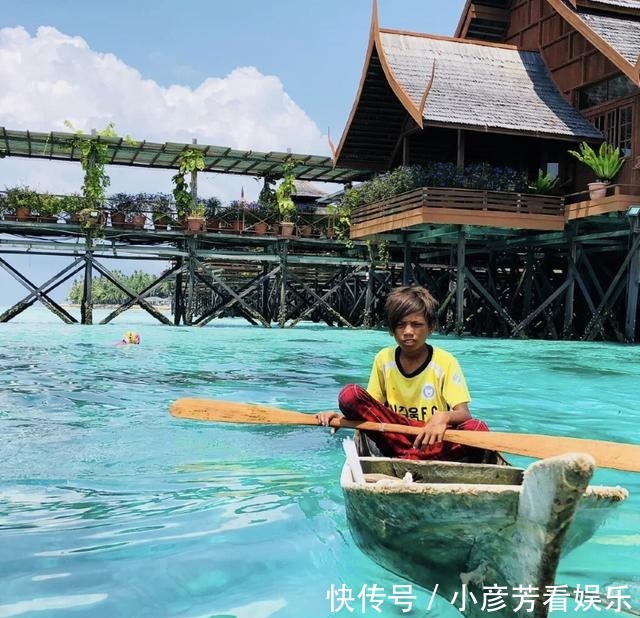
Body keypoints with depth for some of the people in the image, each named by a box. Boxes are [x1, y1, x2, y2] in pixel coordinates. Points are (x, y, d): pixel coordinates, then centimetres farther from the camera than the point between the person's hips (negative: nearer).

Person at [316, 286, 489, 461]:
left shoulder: (445, 362, -6)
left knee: (477, 429, -32)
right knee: (349, 394, -20)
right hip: (394, 436, 2)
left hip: (433, 441, -2)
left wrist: (444, 417, -36)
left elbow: (463, 414, -12)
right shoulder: (384, 359, 3)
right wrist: (341, 417, -14)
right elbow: (370, 406, 7)